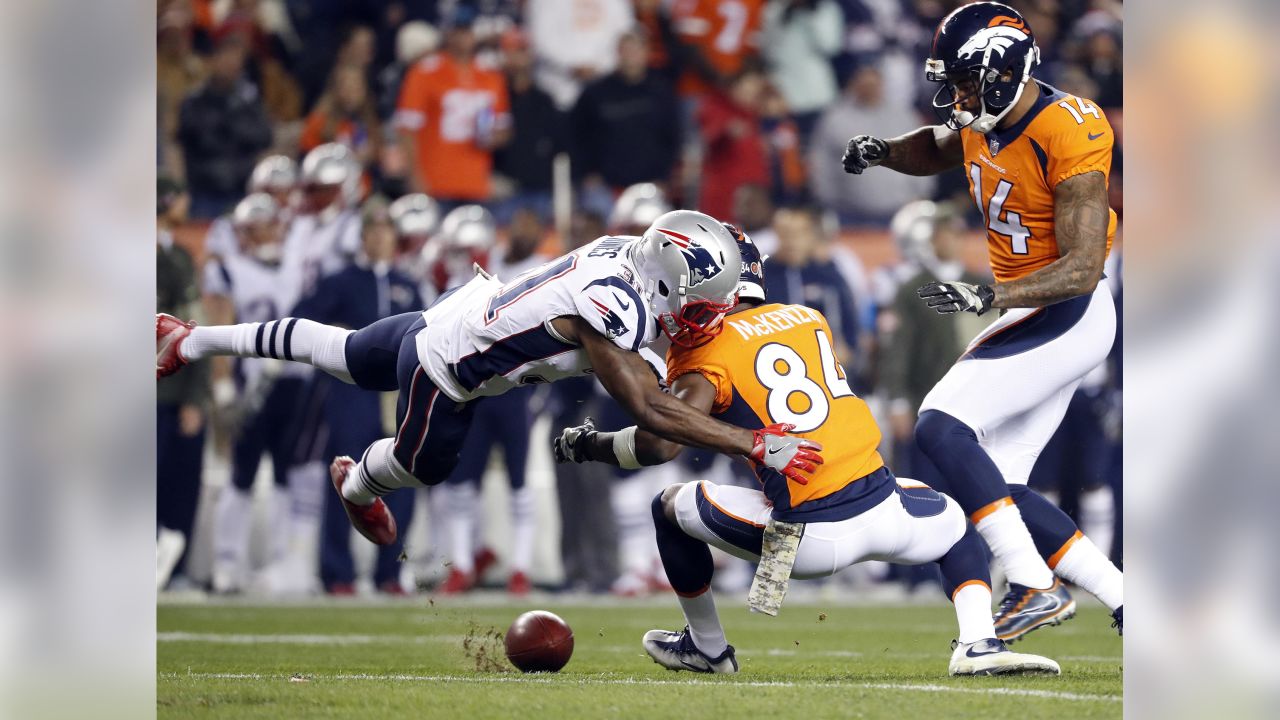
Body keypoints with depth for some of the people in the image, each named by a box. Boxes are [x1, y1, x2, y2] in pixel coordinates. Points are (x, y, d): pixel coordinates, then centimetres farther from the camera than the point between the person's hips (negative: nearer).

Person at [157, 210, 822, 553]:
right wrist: (756, 446, -40)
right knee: (424, 465, 24)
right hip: (445, 373, -8)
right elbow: (647, 409, -37)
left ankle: (193, 340, 46)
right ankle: (358, 488, 59)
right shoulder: (613, 310, -36)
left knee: (342, 352, 31)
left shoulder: (629, 251, -12)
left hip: (446, 315, 8)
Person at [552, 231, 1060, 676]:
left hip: (809, 540, -4)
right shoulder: (809, 318, 15)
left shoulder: (705, 354, -1)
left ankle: (708, 647, 37)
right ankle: (978, 642, 11)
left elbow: (662, 444, -14)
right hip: (883, 510, 4)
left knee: (670, 508, 20)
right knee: (956, 527, 37)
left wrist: (589, 446, 4)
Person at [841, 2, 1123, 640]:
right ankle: (1125, 604, 7)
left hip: (1069, 316, -9)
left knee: (941, 428, -20)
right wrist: (882, 151, 5)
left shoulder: (1065, 138, -23)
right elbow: (936, 150, 27)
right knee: (996, 489, 4)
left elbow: (1083, 270, -26)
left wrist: (988, 297, -36)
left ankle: (1034, 588, -19)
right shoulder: (982, 119, 3)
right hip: (1027, 317, 9)